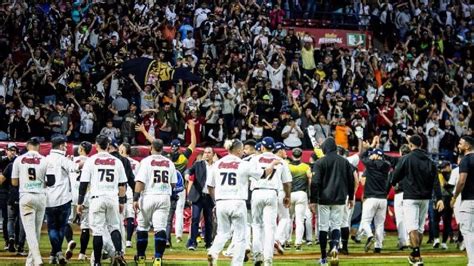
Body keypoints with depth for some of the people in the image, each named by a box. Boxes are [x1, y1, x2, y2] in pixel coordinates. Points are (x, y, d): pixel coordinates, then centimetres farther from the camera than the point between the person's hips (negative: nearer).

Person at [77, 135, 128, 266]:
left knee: (97, 230, 0)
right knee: (114, 227, 13)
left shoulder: (91, 161, -1)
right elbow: (122, 184, 11)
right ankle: (118, 252, -12)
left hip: (97, 198, -2)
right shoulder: (117, 161, 8)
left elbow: (83, 184, -2)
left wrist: (80, 202, 4)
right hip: (113, 199, 2)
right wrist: (122, 201, 19)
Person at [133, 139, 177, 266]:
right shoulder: (169, 163, 7)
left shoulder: (146, 161, -5)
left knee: (142, 227, 12)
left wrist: (136, 198, -15)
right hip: (164, 197, 2)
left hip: (148, 196, -2)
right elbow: (173, 184, 12)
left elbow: (140, 181, -13)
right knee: (160, 228, -3)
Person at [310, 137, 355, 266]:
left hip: (324, 199, -2)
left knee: (323, 226, 4)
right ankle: (335, 246, -23)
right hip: (339, 199, 2)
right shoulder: (344, 162, 5)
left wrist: (313, 200, -7)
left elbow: (315, 183, -10)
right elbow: (351, 181, 11)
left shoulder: (320, 162, -5)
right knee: (336, 225, 7)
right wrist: (351, 197, 21)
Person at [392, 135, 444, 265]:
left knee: (412, 227, -9)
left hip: (410, 197, -5)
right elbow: (435, 181, -1)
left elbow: (395, 177, -4)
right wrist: (439, 198, -3)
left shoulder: (406, 159, -8)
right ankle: (415, 254, 23)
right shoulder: (429, 161, 6)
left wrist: (392, 183, 19)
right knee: (420, 227, 15)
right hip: (425, 198, 5)